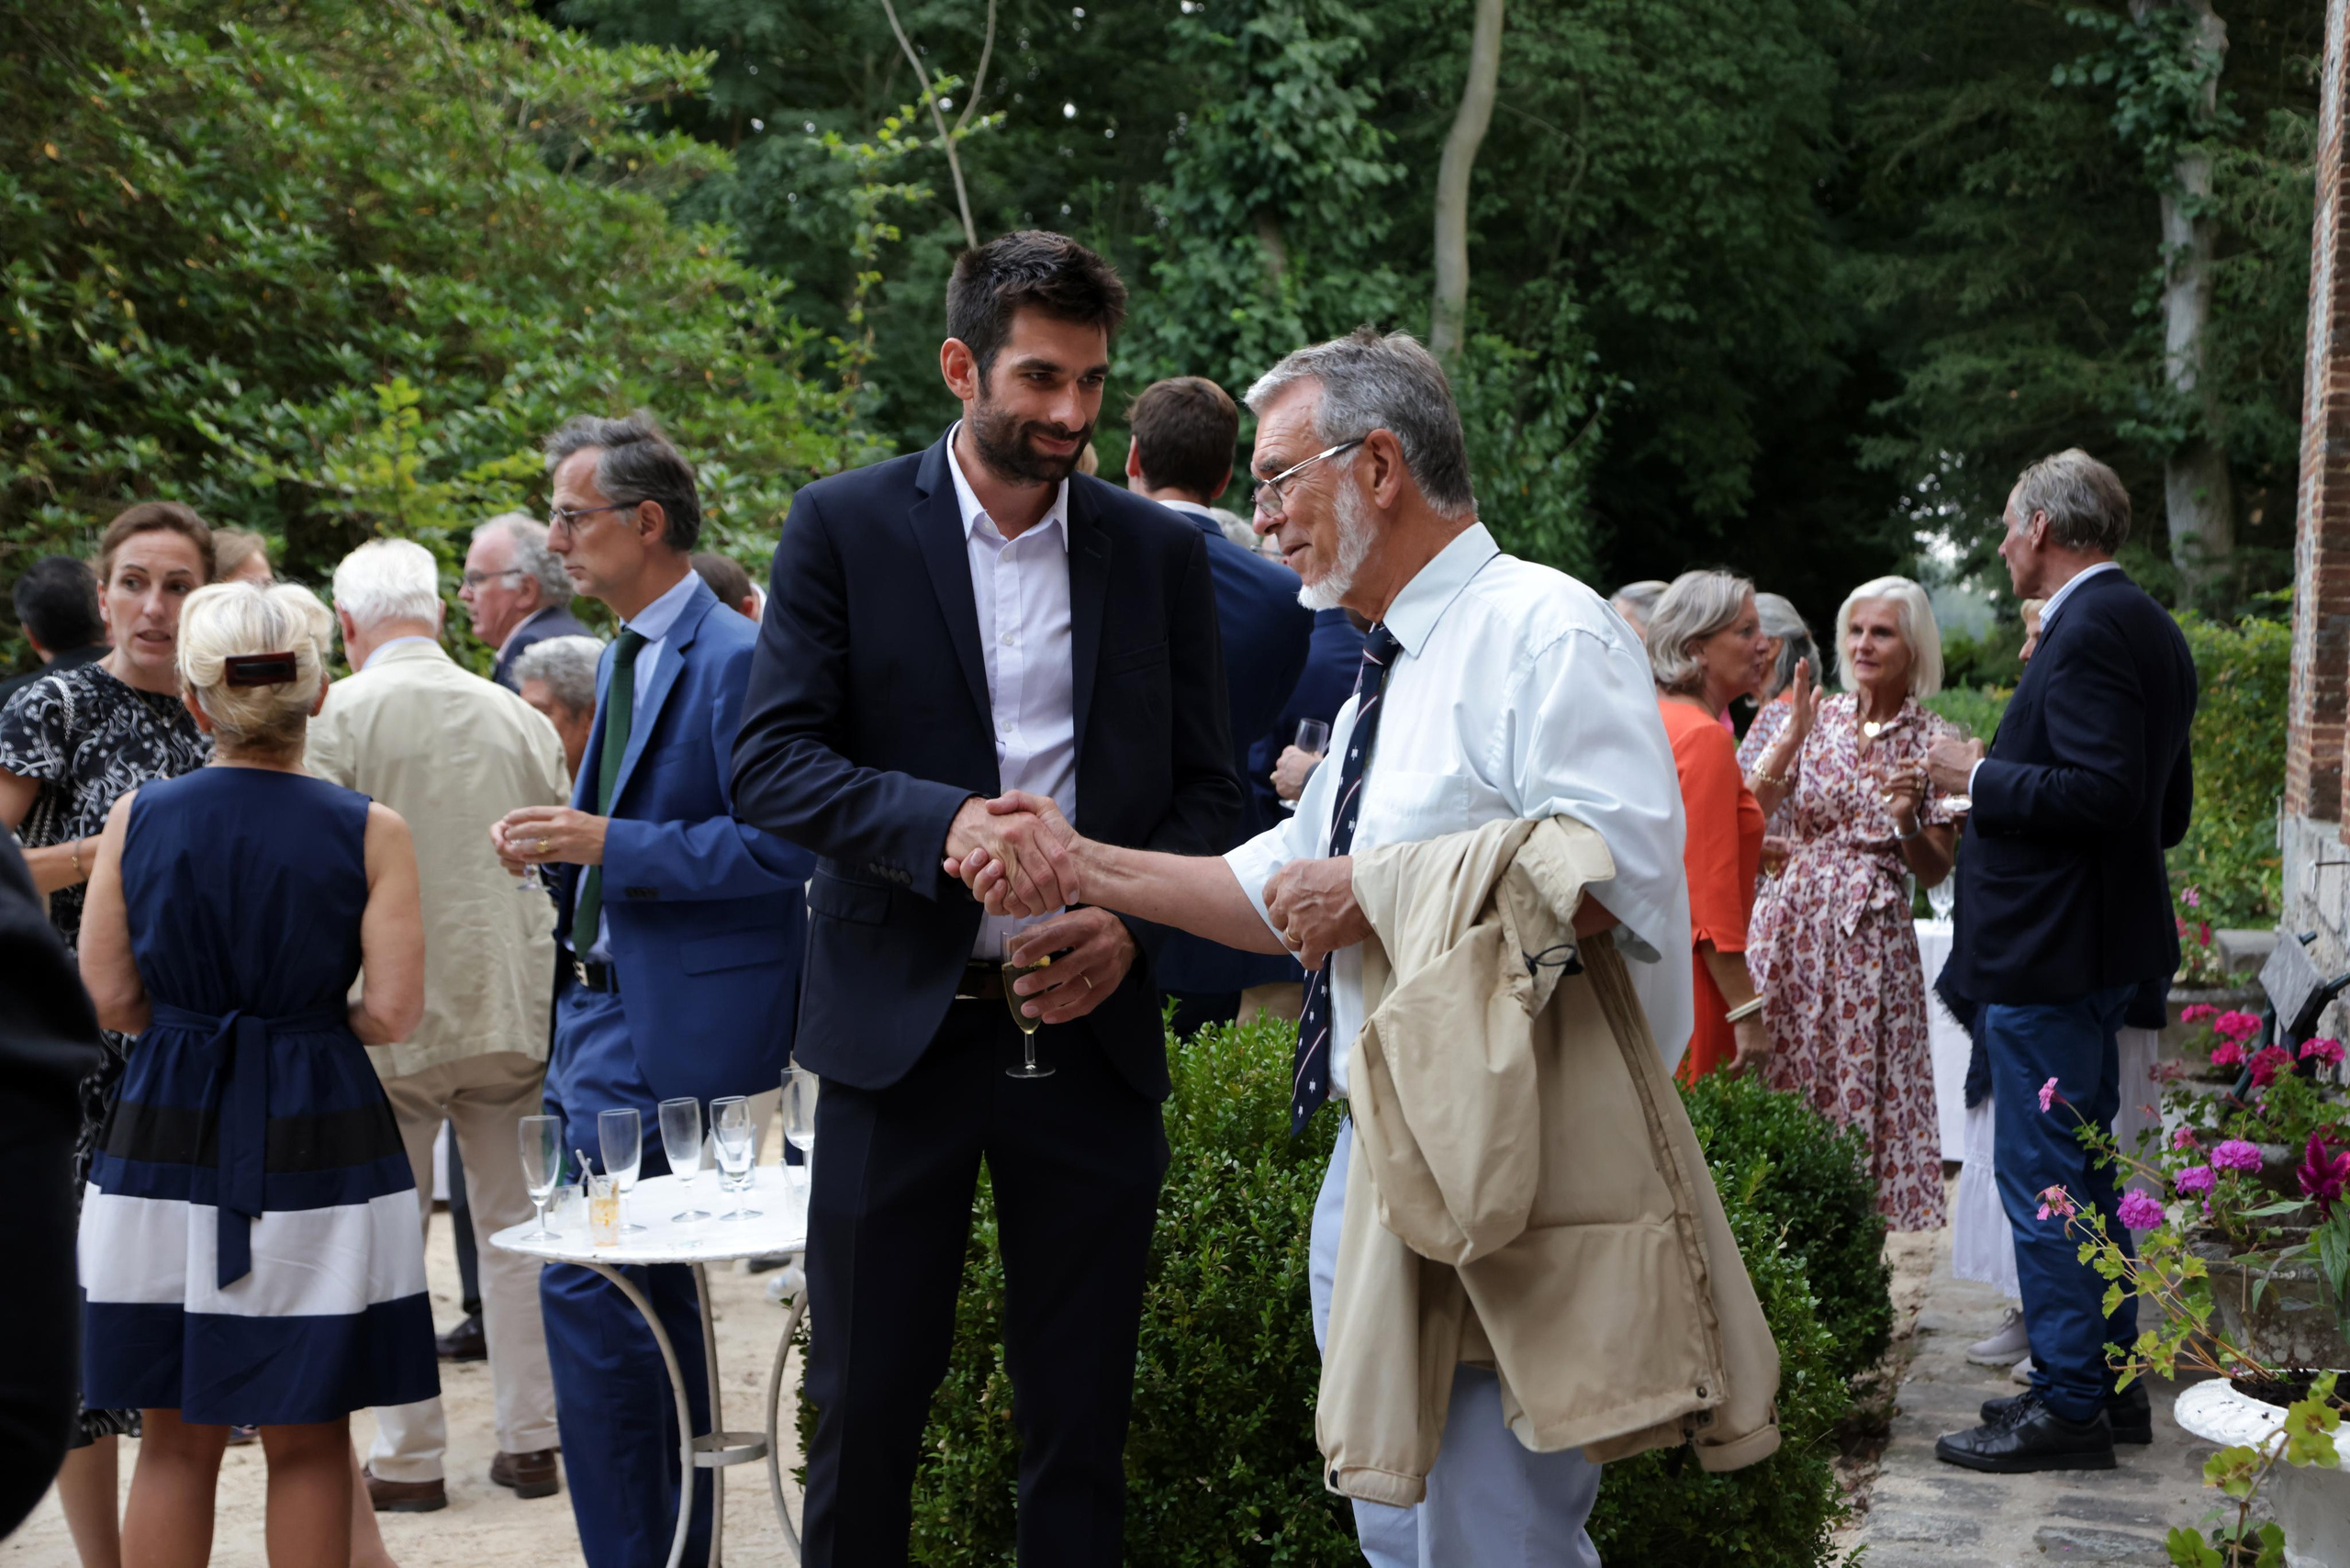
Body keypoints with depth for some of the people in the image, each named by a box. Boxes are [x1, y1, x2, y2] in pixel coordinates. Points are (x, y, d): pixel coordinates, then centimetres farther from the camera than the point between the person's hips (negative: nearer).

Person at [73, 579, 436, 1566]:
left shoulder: (137, 818, -1)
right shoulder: (369, 832, -8)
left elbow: (107, 999, 1)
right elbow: (392, 1013, -11)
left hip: (167, 1140, 2)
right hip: (315, 1146, -2)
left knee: (174, 1443, 12)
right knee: (308, 1445, 8)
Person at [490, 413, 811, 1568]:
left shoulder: (732, 660, -14)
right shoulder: (624, 656, 17)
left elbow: (780, 846, -20)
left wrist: (608, 843, -21)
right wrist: (563, 848, 6)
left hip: (676, 1028, -10)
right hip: (604, 1012, 10)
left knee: (587, 1288, -10)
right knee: (661, 1295, 15)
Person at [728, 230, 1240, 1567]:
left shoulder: (1162, 551, 7)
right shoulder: (843, 527, 0)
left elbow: (1209, 788, 8)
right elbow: (771, 762, -6)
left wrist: (1131, 921, -10)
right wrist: (942, 823, -23)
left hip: (1090, 1025, 2)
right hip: (902, 1021, -2)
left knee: (1081, 1413, 10)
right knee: (867, 1403, 8)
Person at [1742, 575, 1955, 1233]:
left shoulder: (1933, 741, 3)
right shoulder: (1808, 719, 6)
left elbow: (1935, 872, 4)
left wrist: (1909, 823, -16)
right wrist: (1789, 738, -11)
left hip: (1872, 945, -1)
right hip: (1790, 929, 1)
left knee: (1864, 1091, -3)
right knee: (1778, 1092, -1)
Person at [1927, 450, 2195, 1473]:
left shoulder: (2089, 630, -17)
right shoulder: (2147, 626, 15)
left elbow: (2103, 793, -27)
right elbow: (2166, 810, 19)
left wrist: (1981, 777, -14)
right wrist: (1998, 780, 21)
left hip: (2047, 952, -11)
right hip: (2103, 944, 11)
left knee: (2040, 1179, -4)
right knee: (2085, 1170, 17)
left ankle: (2068, 1407, 1)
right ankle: (2108, 1379, 26)